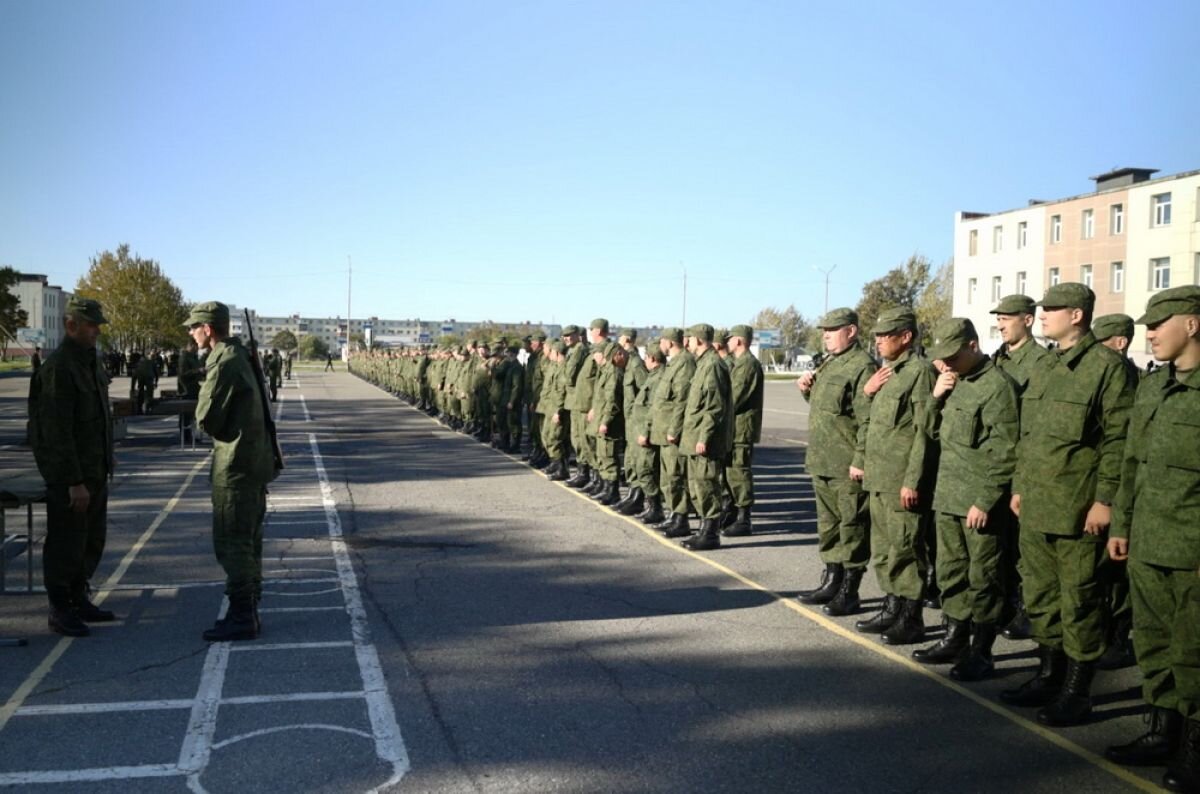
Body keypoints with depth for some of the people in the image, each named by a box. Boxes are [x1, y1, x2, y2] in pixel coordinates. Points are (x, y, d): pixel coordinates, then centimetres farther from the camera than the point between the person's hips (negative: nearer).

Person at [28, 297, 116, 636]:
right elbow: (58, 430, -22)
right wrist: (74, 482, -23)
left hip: (95, 471, 9)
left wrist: (106, 462, 19)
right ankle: (60, 611, 12)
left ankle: (79, 600, 28)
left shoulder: (89, 362, 12)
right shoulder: (59, 367, -18)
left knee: (92, 541, 16)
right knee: (67, 544, 0)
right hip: (69, 474, -9)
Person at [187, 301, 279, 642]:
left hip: (235, 466, -10)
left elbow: (206, 419, -16)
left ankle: (241, 617, -1)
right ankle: (248, 612, 23)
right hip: (255, 461, 10)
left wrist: (203, 395, 3)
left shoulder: (224, 364, -17)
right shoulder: (241, 356, 14)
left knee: (232, 543, -5)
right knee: (247, 541, 15)